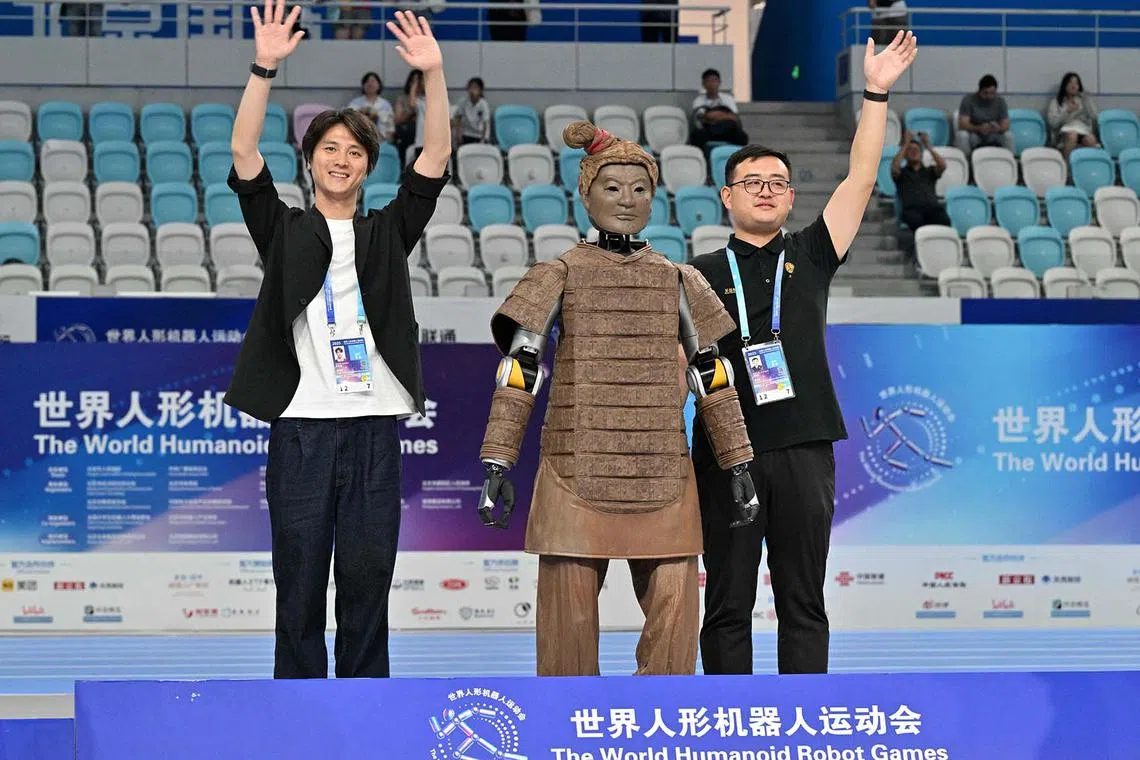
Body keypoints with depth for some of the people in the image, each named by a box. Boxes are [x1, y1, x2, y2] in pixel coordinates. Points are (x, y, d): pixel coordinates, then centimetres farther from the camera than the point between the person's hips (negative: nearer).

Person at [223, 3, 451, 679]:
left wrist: (434, 74, -7)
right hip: (300, 425, -1)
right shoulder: (284, 230, 10)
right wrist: (265, 68, -15)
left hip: (374, 426, 1)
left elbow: (437, 157, 5)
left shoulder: (388, 233, 15)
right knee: (299, 579, 0)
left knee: (368, 580, 3)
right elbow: (244, 153, -3)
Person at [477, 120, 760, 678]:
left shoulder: (678, 281, 12)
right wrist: (497, 465, -9)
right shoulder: (559, 275, 5)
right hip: (577, 473, -2)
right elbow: (518, 372, 0)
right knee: (569, 620, -2)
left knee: (674, 620, -3)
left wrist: (738, 469, 10)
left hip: (661, 479, 2)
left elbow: (712, 380, 15)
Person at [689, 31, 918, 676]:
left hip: (804, 452, 1)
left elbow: (861, 179, 3)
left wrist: (877, 94, -4)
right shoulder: (702, 276, 8)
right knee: (728, 605, 3)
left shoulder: (811, 256, 11)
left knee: (804, 604, 4)